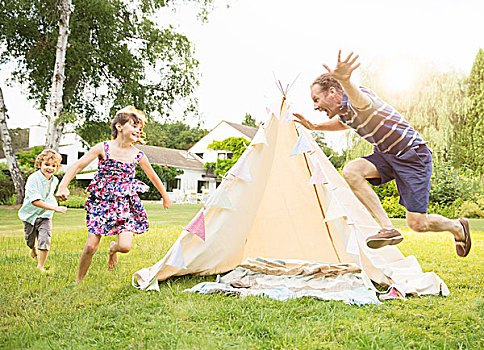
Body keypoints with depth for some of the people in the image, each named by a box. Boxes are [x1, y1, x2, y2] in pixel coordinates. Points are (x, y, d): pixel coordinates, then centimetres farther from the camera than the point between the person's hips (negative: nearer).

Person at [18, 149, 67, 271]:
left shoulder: (54, 180, -4)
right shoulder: (33, 179, -24)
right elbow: (35, 201, -32)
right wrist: (55, 208, -37)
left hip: (45, 216, 2)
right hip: (30, 215, -2)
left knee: (45, 241, -11)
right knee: (30, 241, 18)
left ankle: (40, 266, 8)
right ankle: (33, 249, 55)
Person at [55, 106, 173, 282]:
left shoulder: (138, 155, 0)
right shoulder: (103, 148, -7)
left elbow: (153, 177, 15)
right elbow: (77, 166, -6)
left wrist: (165, 197, 25)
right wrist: (62, 187, -20)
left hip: (125, 204, 2)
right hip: (102, 202, -1)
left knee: (125, 246, -14)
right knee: (91, 246, -7)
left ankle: (113, 248, 26)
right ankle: (78, 280, 17)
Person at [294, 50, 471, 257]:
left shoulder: (358, 99, -25)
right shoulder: (343, 113, 2)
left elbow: (359, 98, -53)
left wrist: (345, 81, -76)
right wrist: (314, 127, 16)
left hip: (413, 154, -8)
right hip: (386, 154, 8)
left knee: (417, 224, -7)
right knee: (351, 172, -21)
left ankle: (458, 227, 27)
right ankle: (388, 229, -18)